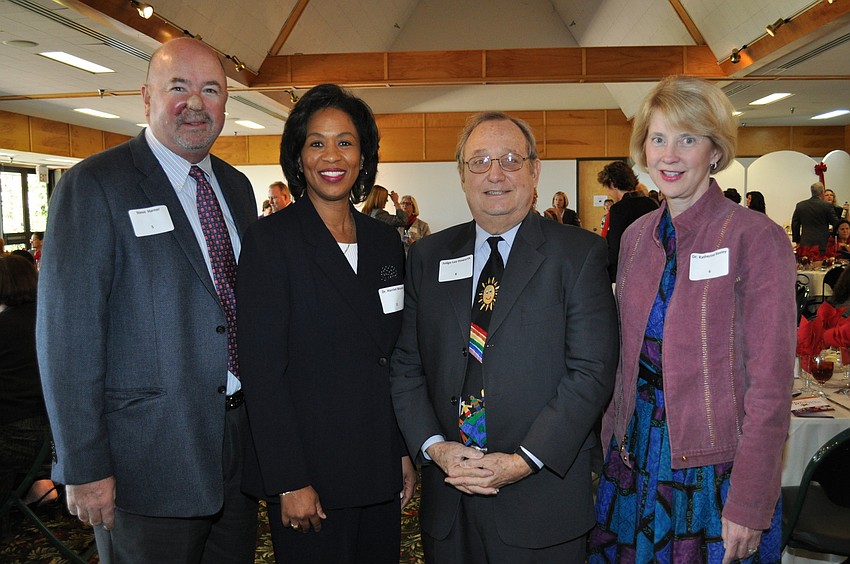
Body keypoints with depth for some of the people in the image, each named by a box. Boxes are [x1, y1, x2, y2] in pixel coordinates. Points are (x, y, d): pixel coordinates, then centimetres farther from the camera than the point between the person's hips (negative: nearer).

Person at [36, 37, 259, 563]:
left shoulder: (237, 186, 9)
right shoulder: (93, 186, -12)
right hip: (147, 456, -6)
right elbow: (67, 335, -15)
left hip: (239, 439, 7)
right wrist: (83, 466, -15)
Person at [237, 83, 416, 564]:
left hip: (381, 470, 5)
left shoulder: (386, 241, 7)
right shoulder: (271, 241, -10)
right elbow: (262, 371, -13)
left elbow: (398, 357, 10)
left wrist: (407, 451, 8)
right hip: (311, 473, -5)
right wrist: (289, 482, -15)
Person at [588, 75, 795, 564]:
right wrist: (616, 442, 6)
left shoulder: (756, 237, -13)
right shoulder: (637, 236, 4)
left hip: (716, 464, -5)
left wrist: (749, 505, -15)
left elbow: (771, 383, -14)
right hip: (637, 453, 5)